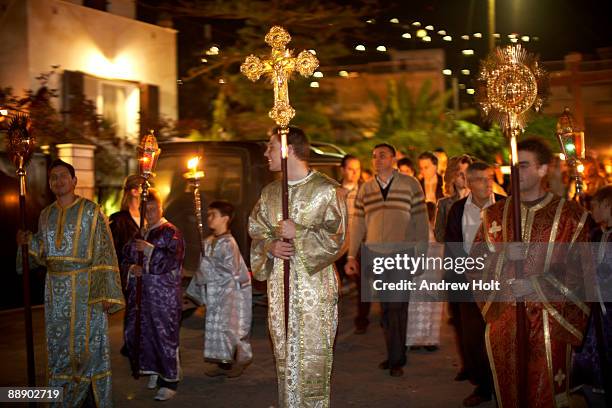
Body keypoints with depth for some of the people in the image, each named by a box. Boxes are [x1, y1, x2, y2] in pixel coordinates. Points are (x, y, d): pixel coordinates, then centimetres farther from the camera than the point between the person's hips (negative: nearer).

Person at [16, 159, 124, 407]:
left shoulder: (91, 211, -6)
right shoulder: (46, 215, 10)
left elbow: (104, 252, -9)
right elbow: (42, 254, 17)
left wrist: (106, 292, -16)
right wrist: (29, 243, -5)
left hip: (86, 288, -5)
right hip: (56, 290, 5)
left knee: (87, 341, -1)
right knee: (59, 344, 8)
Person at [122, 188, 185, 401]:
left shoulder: (170, 232, -2)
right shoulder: (139, 233, 16)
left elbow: (174, 259, -14)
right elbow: (126, 258, 20)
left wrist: (150, 250, -22)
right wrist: (131, 268, -1)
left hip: (164, 295, -6)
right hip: (140, 293, 7)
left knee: (165, 334, -5)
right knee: (134, 332, 7)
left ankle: (170, 381, 4)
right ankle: (154, 370, 26)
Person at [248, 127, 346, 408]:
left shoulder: (327, 190, -6)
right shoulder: (269, 192, 12)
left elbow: (336, 238, -9)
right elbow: (256, 233, 15)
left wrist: (298, 233, -17)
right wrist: (270, 246, -6)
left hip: (314, 282, -5)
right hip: (279, 284, 5)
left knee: (313, 355, -2)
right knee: (284, 354, 10)